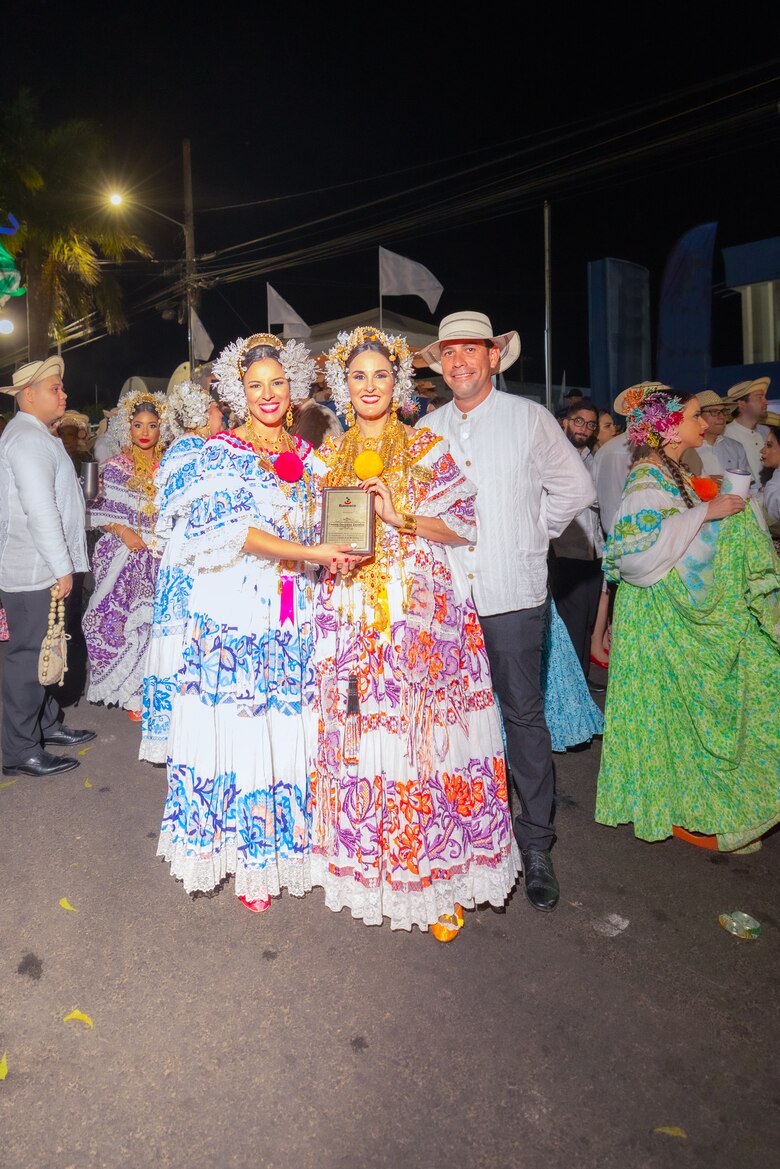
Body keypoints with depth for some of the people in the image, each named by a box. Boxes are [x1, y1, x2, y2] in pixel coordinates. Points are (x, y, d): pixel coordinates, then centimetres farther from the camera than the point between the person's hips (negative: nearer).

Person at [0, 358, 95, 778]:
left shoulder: (36, 436, 19)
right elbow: (40, 511, -22)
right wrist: (63, 568, -20)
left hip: (44, 570, 10)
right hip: (36, 573, -10)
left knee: (40, 652, 19)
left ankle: (47, 724, 33)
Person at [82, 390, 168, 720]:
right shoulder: (114, 467, 3)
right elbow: (99, 512, 1)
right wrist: (124, 532, -13)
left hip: (163, 554, 2)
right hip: (125, 555, -2)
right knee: (125, 619, -3)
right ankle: (133, 694, 9)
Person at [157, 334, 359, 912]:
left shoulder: (306, 455, 14)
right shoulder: (221, 451, -1)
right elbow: (229, 531, -13)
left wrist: (338, 550, -2)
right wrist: (311, 553, -20)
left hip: (296, 619, 4)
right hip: (236, 617, -4)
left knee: (291, 732, 6)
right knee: (239, 732, 0)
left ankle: (285, 841, 23)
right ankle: (248, 862, 16)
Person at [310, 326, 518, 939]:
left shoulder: (429, 447, 6)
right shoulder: (331, 457, 15)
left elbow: (466, 524, 0)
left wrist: (401, 517, -13)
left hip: (423, 610, -2)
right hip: (351, 615, 3)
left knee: (425, 734, -3)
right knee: (357, 738, 3)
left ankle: (437, 881, 11)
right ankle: (367, 868, 21)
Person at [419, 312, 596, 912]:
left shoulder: (530, 418, 2)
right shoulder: (426, 429, 10)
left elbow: (576, 489, 7)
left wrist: (532, 534, 3)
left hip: (513, 595, -3)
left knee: (524, 714, 4)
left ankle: (536, 846, 19)